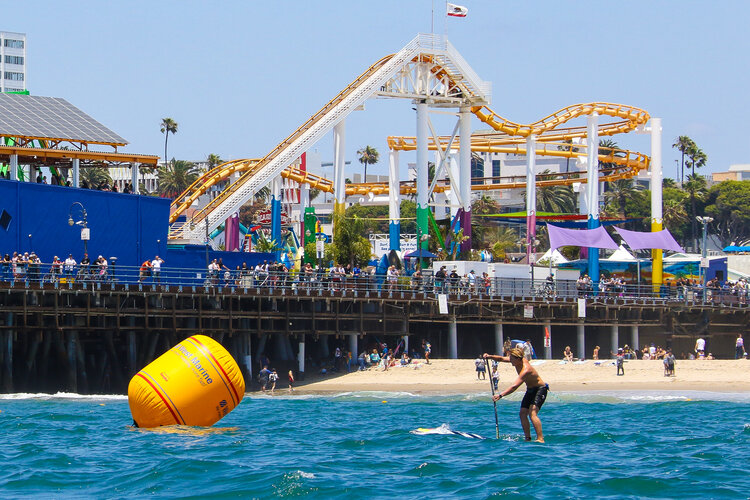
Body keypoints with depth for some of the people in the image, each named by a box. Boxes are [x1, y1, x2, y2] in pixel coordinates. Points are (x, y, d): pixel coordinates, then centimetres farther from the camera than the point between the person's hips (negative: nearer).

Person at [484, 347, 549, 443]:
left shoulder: (526, 370, -33)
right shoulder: (518, 360, -7)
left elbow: (514, 386, -41)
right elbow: (501, 359, 5)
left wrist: (501, 395, -47)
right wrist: (490, 356, -13)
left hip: (540, 390, -10)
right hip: (530, 390, 10)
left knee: (532, 413, -23)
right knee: (522, 413, 1)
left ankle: (540, 439, -27)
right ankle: (528, 438, 3)